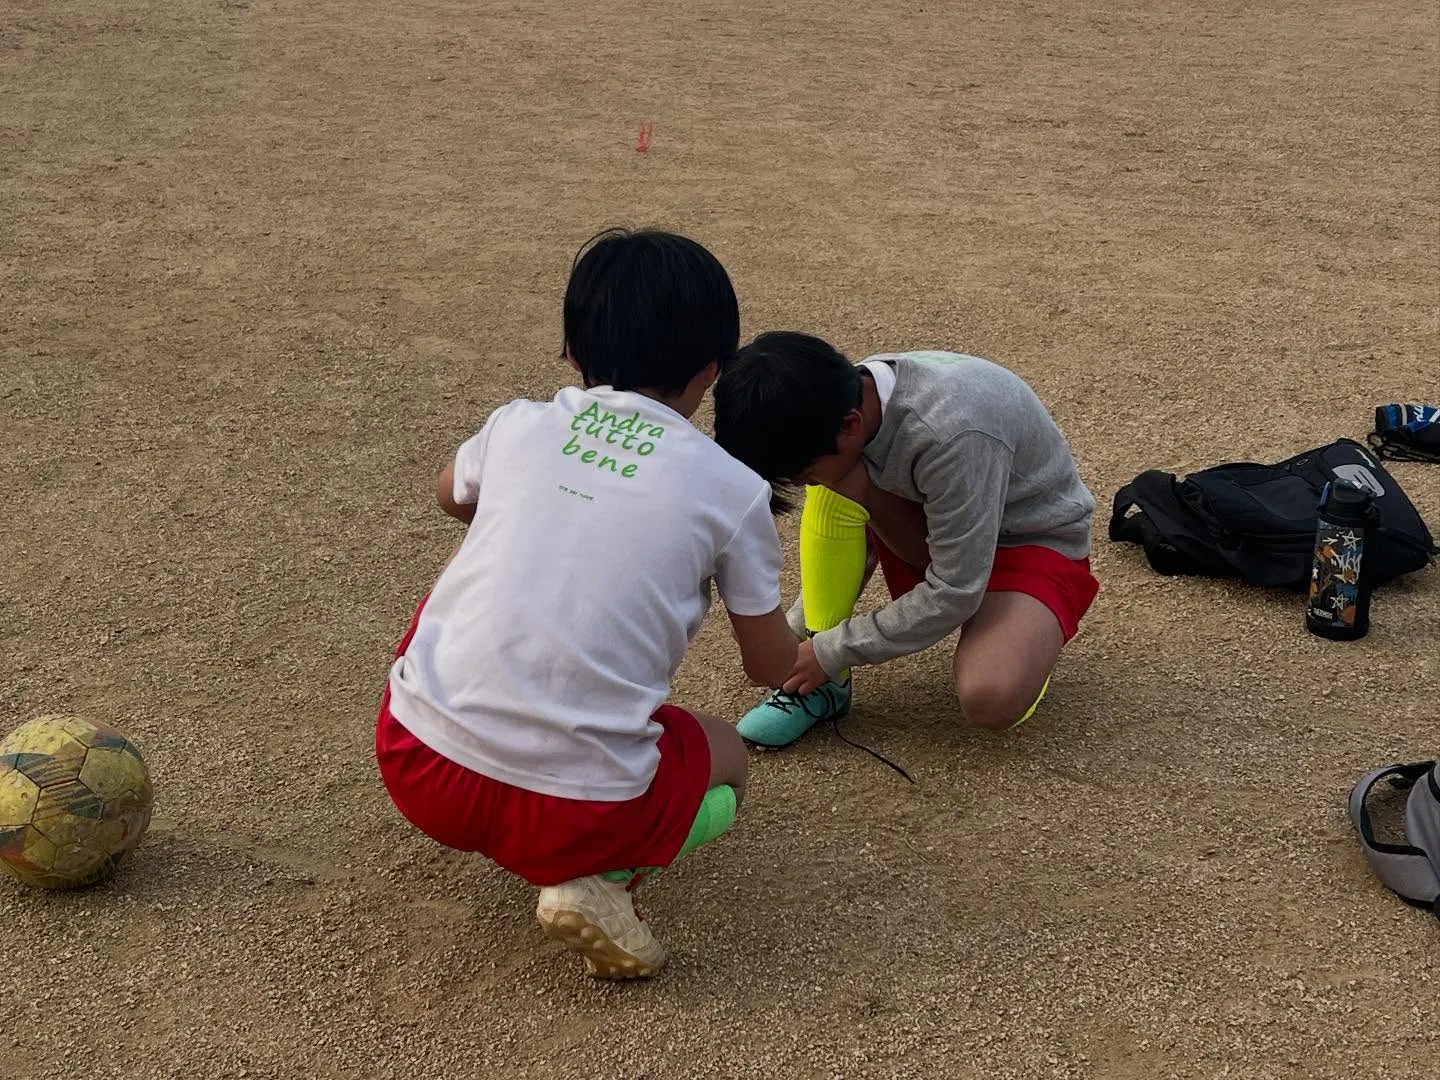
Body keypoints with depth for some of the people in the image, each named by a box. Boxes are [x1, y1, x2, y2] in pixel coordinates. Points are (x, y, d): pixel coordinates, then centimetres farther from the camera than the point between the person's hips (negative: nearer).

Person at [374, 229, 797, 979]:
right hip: (573, 809, -3)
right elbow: (771, 669, 14)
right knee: (725, 757, 27)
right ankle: (600, 880, 0)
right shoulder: (732, 489, 0)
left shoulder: (517, 425, 8)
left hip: (416, 762, 4)